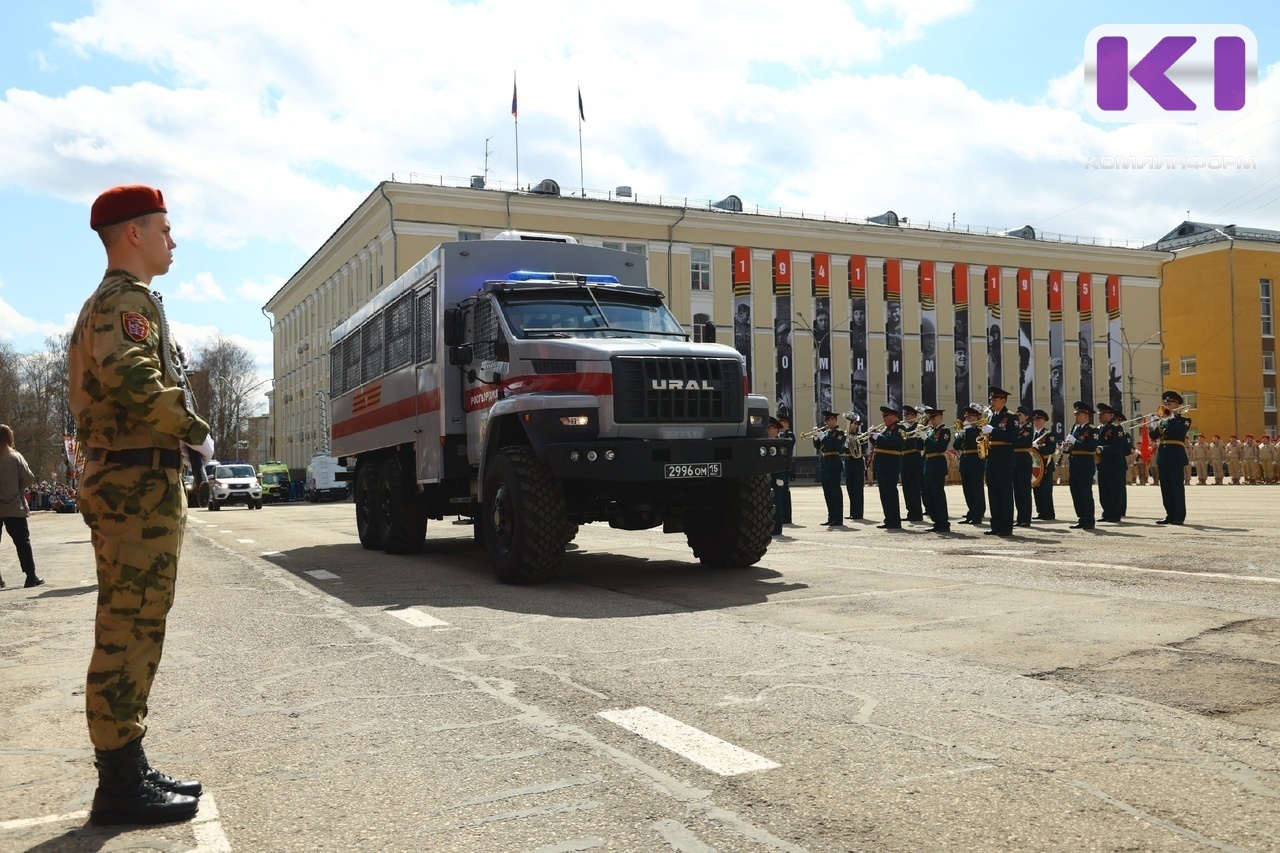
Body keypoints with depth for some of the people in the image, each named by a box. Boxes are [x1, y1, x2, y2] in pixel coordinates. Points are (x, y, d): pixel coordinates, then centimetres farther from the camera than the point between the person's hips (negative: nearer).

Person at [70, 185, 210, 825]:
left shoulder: (102, 303, 22)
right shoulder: (129, 298, -11)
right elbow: (134, 380, -29)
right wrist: (196, 431, -16)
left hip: (115, 479, 11)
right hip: (143, 482, -11)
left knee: (126, 632, 14)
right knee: (131, 633, -6)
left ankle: (126, 771, 22)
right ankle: (121, 787, 0)